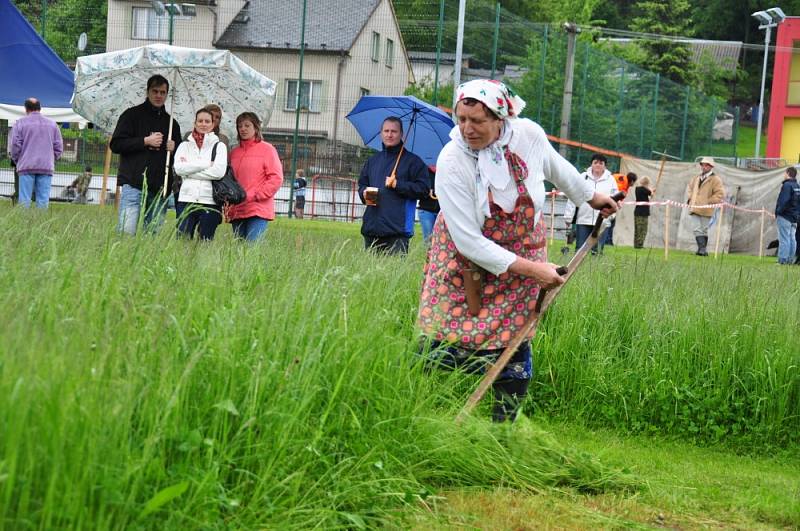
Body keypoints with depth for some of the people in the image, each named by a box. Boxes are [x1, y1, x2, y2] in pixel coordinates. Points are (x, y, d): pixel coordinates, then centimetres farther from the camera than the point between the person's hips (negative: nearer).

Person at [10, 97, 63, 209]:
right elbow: (59, 146, 9)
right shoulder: (52, 124, 11)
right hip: (47, 167, 2)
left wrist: (16, 160, 13)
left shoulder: (20, 123, 2)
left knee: (24, 199, -1)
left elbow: (15, 145, -2)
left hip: (27, 167, -2)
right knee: (43, 199, 1)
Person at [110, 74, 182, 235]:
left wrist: (175, 148, 4)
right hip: (134, 184, -4)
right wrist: (145, 141, -9)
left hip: (160, 188, 4)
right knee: (127, 231, -14)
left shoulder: (171, 122, 19)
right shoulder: (133, 115, 6)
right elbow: (116, 145, -3)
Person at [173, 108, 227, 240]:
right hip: (186, 200, 1)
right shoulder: (185, 145, 13)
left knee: (206, 241, 1)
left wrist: (190, 170, -6)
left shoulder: (219, 146, 8)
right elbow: (179, 168, -5)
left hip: (210, 201, -1)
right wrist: (207, 163, -7)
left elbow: (219, 171, -9)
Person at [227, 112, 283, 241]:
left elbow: (276, 178, -4)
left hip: (259, 210, -5)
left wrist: (255, 195, -10)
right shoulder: (234, 152, 16)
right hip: (236, 211, 5)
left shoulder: (267, 149, 1)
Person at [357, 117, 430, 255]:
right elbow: (362, 184, 27)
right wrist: (364, 193, 4)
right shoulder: (372, 161, 19)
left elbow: (423, 189, -4)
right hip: (371, 227, 5)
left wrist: (397, 185, -11)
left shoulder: (412, 161, 2)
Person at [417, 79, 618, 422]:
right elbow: (469, 241, -25)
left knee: (513, 343, -1)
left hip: (523, 249, 3)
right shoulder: (452, 162, -25)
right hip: (465, 257, -2)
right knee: (443, 342, -7)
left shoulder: (529, 134, -16)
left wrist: (591, 196, 26)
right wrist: (530, 269, -25)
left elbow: (556, 168, 10)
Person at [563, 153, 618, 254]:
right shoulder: (582, 177, 4)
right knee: (580, 249, 1)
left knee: (597, 250, 2)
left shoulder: (610, 179, 6)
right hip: (583, 220, 0)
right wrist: (568, 218, 1)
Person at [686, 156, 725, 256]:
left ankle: (703, 250, 6)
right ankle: (701, 248, -4)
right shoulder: (696, 178, 16)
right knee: (697, 229, -3)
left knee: (704, 230, 2)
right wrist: (690, 198, 15)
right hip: (694, 209, 5)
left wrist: (709, 202, -13)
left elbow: (720, 194, -9)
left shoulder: (715, 179, -4)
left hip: (706, 210, -5)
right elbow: (689, 188, 32)